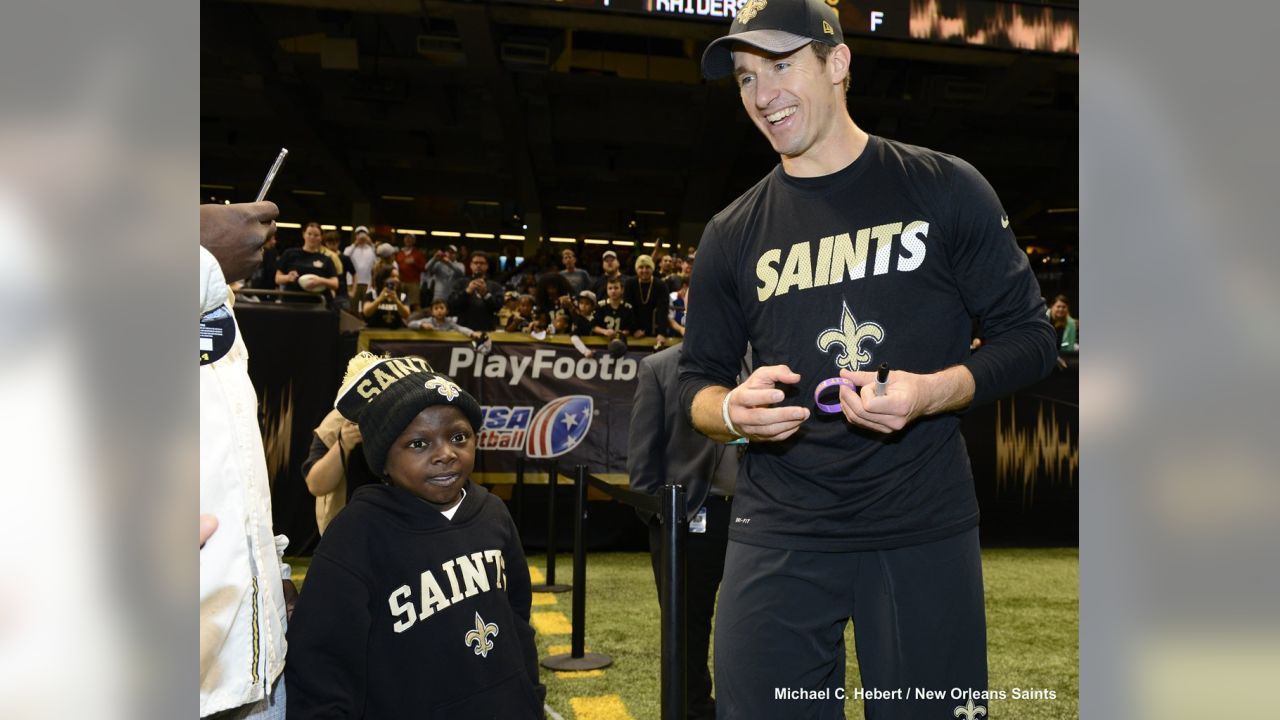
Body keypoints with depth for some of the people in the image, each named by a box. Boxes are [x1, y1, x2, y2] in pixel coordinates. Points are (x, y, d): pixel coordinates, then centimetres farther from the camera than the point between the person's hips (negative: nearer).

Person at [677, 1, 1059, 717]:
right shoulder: (733, 234, 7)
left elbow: (1030, 334, 2)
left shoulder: (945, 188, 1)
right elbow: (697, 381, 12)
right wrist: (733, 409, -12)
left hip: (926, 530, -1)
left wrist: (935, 391, -17)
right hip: (779, 535, 2)